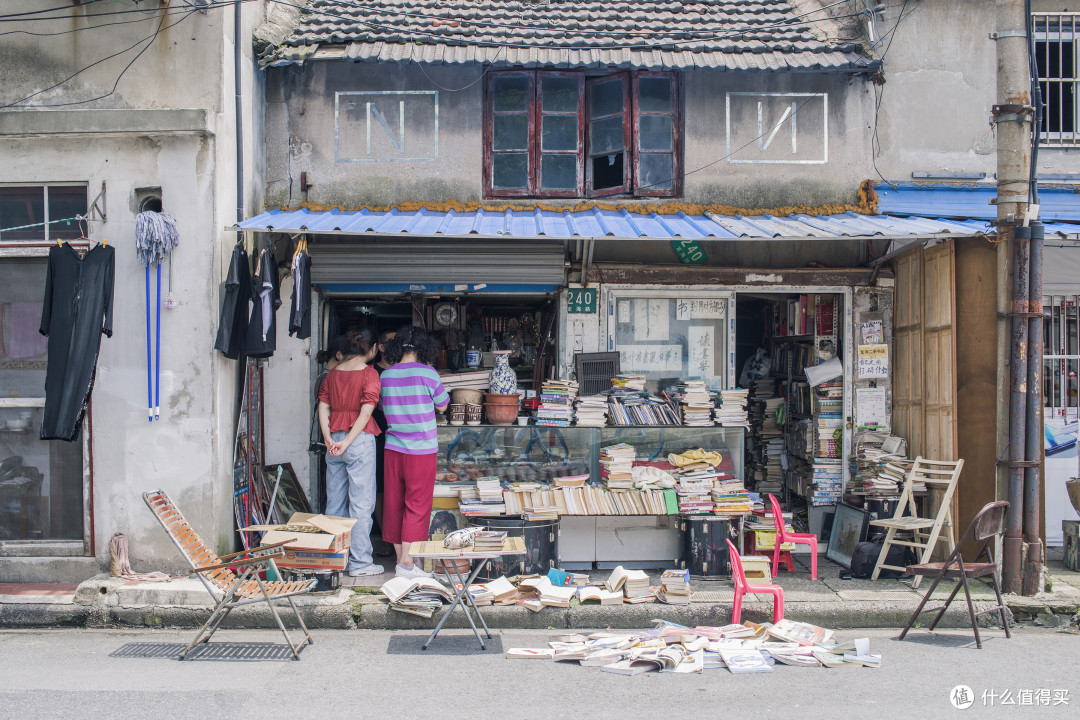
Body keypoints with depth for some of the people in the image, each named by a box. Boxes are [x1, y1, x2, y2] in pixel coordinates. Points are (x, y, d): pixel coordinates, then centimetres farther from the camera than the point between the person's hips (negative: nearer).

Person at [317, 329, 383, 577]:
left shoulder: (333, 372, 11)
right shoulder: (369, 374, -7)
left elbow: (323, 405, 6)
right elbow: (366, 412, -15)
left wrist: (328, 436, -3)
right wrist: (347, 442, -15)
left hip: (334, 438, 6)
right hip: (360, 439, -6)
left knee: (335, 501, 12)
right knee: (361, 502, -1)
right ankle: (360, 562, 0)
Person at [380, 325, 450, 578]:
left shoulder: (385, 375, 3)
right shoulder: (427, 374, -11)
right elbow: (442, 405, 3)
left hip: (393, 449, 5)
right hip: (421, 450, -5)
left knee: (394, 504, 10)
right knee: (417, 505, 1)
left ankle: (400, 558, 17)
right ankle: (406, 562, -2)